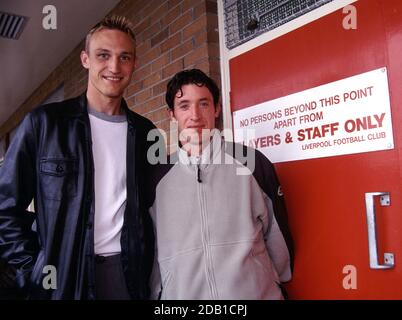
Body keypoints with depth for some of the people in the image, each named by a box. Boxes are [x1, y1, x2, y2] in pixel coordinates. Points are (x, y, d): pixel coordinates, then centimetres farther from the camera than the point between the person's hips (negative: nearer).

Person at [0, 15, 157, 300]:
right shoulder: (43, 123, -4)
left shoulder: (145, 132, 5)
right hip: (62, 276, -2)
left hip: (130, 275, 3)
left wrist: (147, 265, 1)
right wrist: (32, 272, -9)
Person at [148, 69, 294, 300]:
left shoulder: (253, 163, -5)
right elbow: (151, 247, 8)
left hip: (254, 292, -1)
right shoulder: (157, 178, 0)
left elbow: (277, 237, 4)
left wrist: (276, 287, 11)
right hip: (181, 294, 2)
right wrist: (156, 294, 10)